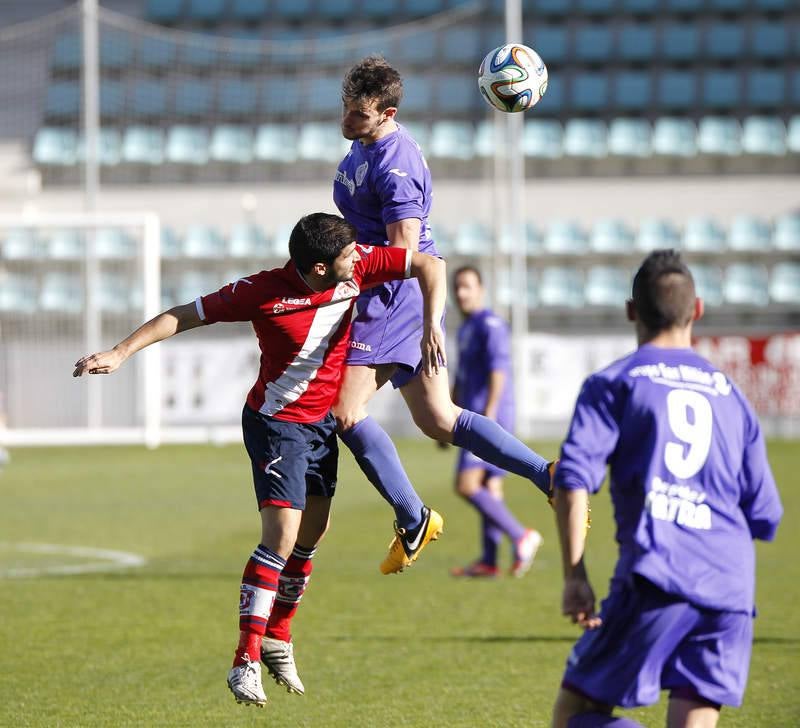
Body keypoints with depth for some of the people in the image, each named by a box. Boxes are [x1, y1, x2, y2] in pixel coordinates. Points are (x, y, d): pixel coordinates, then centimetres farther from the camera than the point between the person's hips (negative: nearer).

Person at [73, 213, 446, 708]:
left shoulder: (358, 266, -14)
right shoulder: (264, 292, -26)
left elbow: (430, 266, -7)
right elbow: (185, 315, -18)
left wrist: (432, 325, -23)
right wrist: (120, 353, -23)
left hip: (323, 421, 6)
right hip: (276, 423, -6)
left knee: (312, 534, 12)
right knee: (282, 535, -18)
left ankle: (278, 637, 30)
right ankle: (246, 663, -16)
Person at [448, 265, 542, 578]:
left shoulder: (490, 324, -9)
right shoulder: (465, 329, 21)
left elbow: (498, 368, -20)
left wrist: (489, 412, -27)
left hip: (490, 417, -10)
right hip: (475, 418, 10)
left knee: (467, 485, -15)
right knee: (490, 487, 7)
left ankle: (521, 536, -12)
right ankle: (488, 561, 7)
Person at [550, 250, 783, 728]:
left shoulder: (614, 383, 8)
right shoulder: (730, 393, 21)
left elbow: (573, 478, -7)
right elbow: (764, 517, 20)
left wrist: (575, 576, -7)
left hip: (656, 578, -4)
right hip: (732, 588, 4)